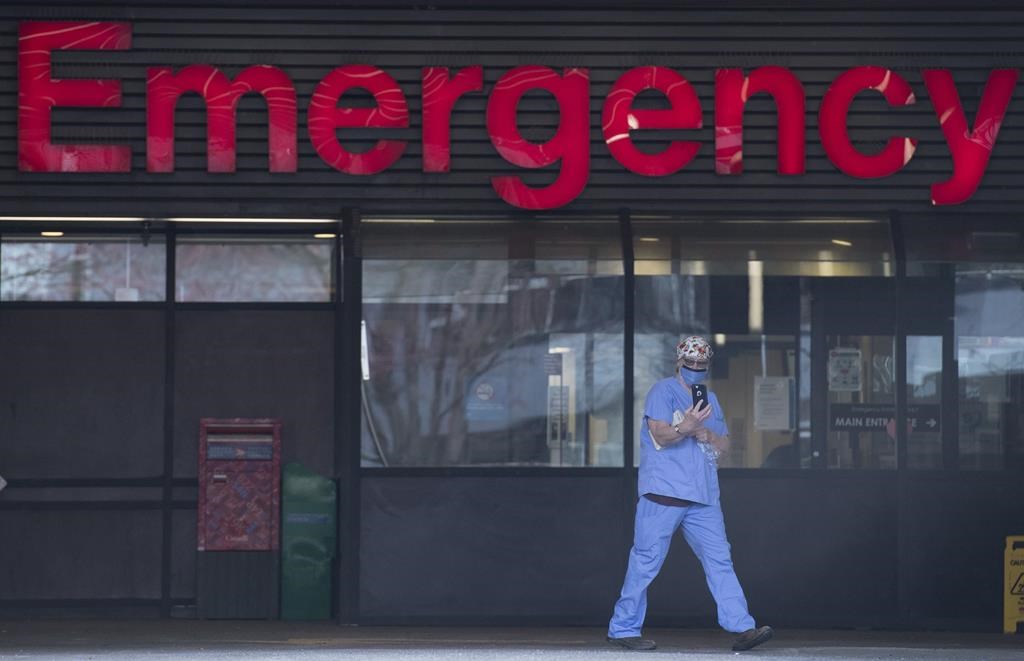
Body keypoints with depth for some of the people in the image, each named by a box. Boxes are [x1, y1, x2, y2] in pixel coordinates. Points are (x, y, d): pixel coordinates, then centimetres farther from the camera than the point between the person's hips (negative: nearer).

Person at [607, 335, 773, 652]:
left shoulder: (710, 399, 21)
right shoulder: (663, 391, 0)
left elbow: (724, 444, 18)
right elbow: (660, 435, -12)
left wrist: (705, 434, -4)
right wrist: (684, 428, -32)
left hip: (703, 497, 6)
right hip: (663, 494, -6)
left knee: (719, 560, -1)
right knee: (646, 561, -5)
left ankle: (742, 628, -5)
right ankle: (623, 628, 2)